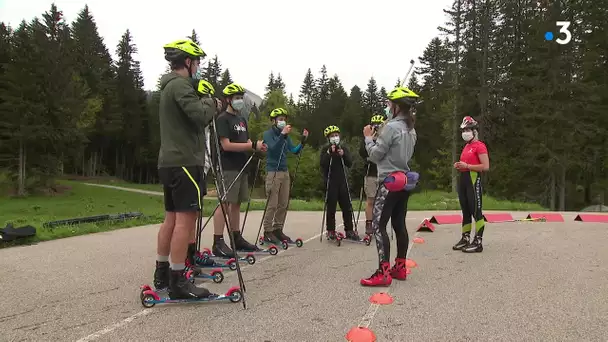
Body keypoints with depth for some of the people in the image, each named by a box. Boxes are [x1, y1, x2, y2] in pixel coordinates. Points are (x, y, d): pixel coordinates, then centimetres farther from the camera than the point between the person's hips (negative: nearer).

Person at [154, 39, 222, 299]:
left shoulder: (168, 86, 21)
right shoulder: (180, 85, -11)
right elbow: (201, 116, -22)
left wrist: (208, 106, 11)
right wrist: (211, 103, -3)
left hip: (169, 162, 10)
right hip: (184, 162, -10)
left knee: (171, 218, 13)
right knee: (186, 219, -9)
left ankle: (162, 274, 21)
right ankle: (178, 282, -7)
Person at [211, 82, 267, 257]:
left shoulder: (242, 119, 19)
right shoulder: (222, 119, -6)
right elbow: (226, 145, -15)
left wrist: (257, 146, -3)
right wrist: (253, 145, -17)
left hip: (241, 167, 8)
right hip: (228, 168, -8)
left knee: (236, 203, 11)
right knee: (225, 203, -10)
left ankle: (237, 238, 18)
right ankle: (218, 243, -8)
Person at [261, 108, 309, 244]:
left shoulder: (285, 135, 15)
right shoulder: (268, 133, -3)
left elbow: (294, 150, 6)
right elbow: (273, 148, -20)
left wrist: (303, 141, -9)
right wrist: (283, 135, -29)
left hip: (285, 172, 7)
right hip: (273, 172, -7)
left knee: (283, 204, 8)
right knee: (272, 204, -7)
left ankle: (278, 229, 17)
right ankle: (268, 232, 0)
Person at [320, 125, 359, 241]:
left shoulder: (344, 148, 11)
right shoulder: (325, 149, 2)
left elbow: (350, 164, 3)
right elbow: (323, 164, -11)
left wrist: (343, 155, -12)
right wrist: (330, 153, -19)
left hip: (342, 181, 3)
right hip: (330, 181, -3)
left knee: (347, 206, 2)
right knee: (331, 207, -1)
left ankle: (349, 231, 8)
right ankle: (330, 231, 6)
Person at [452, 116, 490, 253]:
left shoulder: (480, 146, -8)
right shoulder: (466, 146, 18)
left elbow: (486, 166, -16)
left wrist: (467, 166, -17)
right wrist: (459, 166, 11)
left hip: (473, 179, -9)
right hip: (463, 179, 9)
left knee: (476, 211, -7)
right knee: (465, 211, 13)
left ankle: (478, 242, -4)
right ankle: (465, 238, 21)